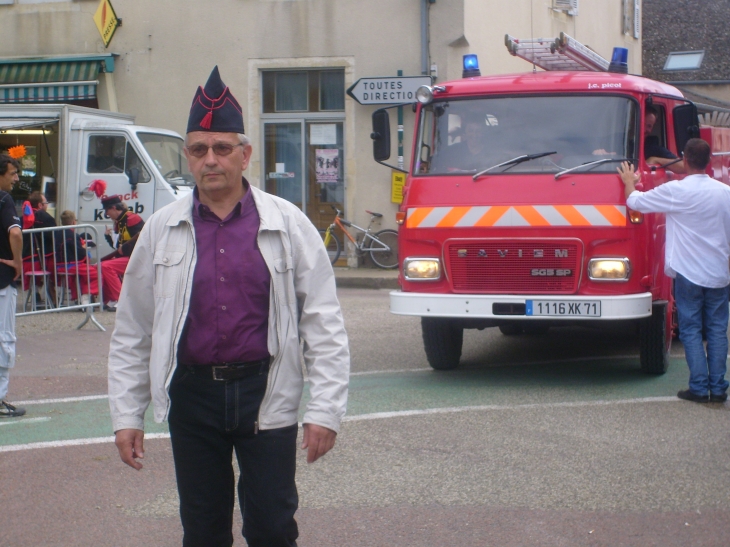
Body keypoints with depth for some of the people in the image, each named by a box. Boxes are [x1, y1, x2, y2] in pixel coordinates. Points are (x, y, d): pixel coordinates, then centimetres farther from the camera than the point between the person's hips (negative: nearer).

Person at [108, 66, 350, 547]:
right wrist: (127, 415, 6)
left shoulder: (287, 224, -1)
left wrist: (326, 411, -6)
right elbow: (133, 333, 9)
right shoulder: (162, 230, 4)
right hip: (192, 394, 2)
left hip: (266, 396, -2)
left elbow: (324, 324, -1)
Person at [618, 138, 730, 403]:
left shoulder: (676, 190, -12)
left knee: (691, 330, 3)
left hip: (688, 272, -3)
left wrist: (629, 182, 17)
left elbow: (635, 201, -3)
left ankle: (699, 387, 0)